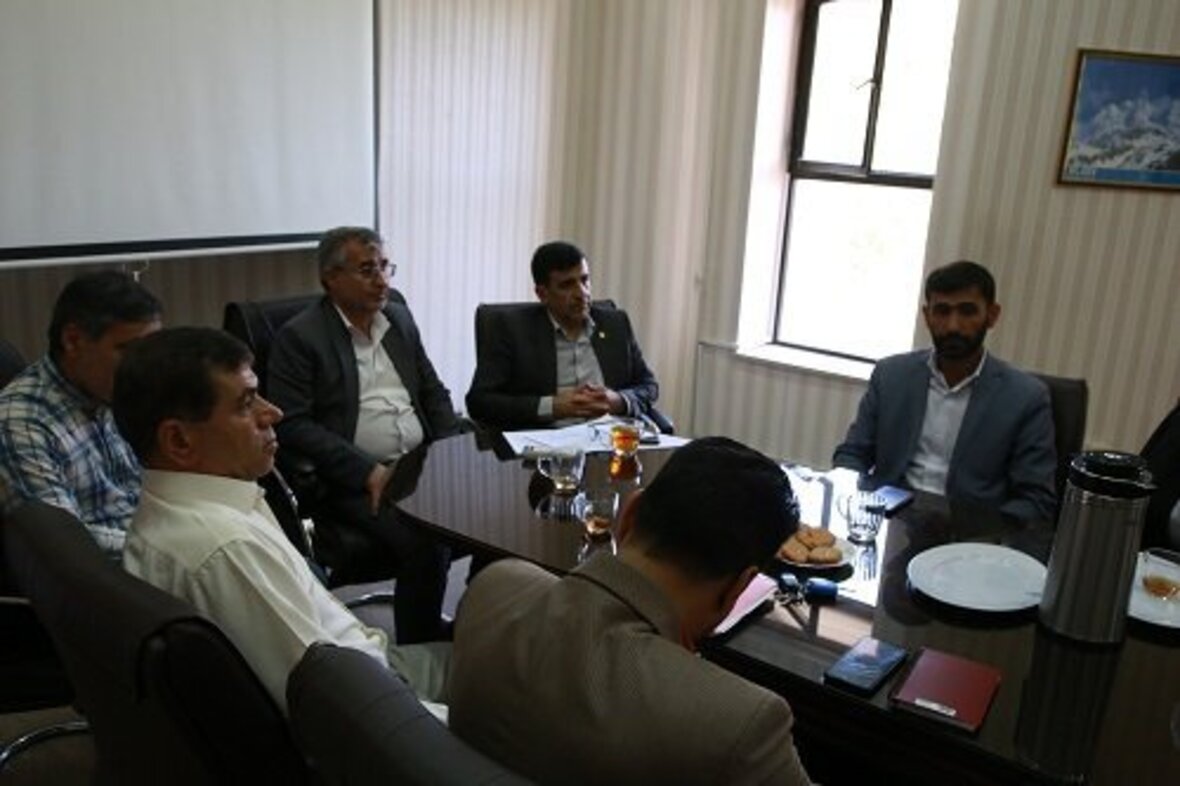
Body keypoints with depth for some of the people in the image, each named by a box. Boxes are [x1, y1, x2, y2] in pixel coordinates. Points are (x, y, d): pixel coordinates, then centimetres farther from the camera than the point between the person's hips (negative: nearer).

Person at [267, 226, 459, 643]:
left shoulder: (400, 319, 16)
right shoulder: (299, 337, -3)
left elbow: (434, 393, 20)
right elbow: (292, 424, -11)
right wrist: (370, 472, -18)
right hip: (355, 482, -6)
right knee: (427, 541, -29)